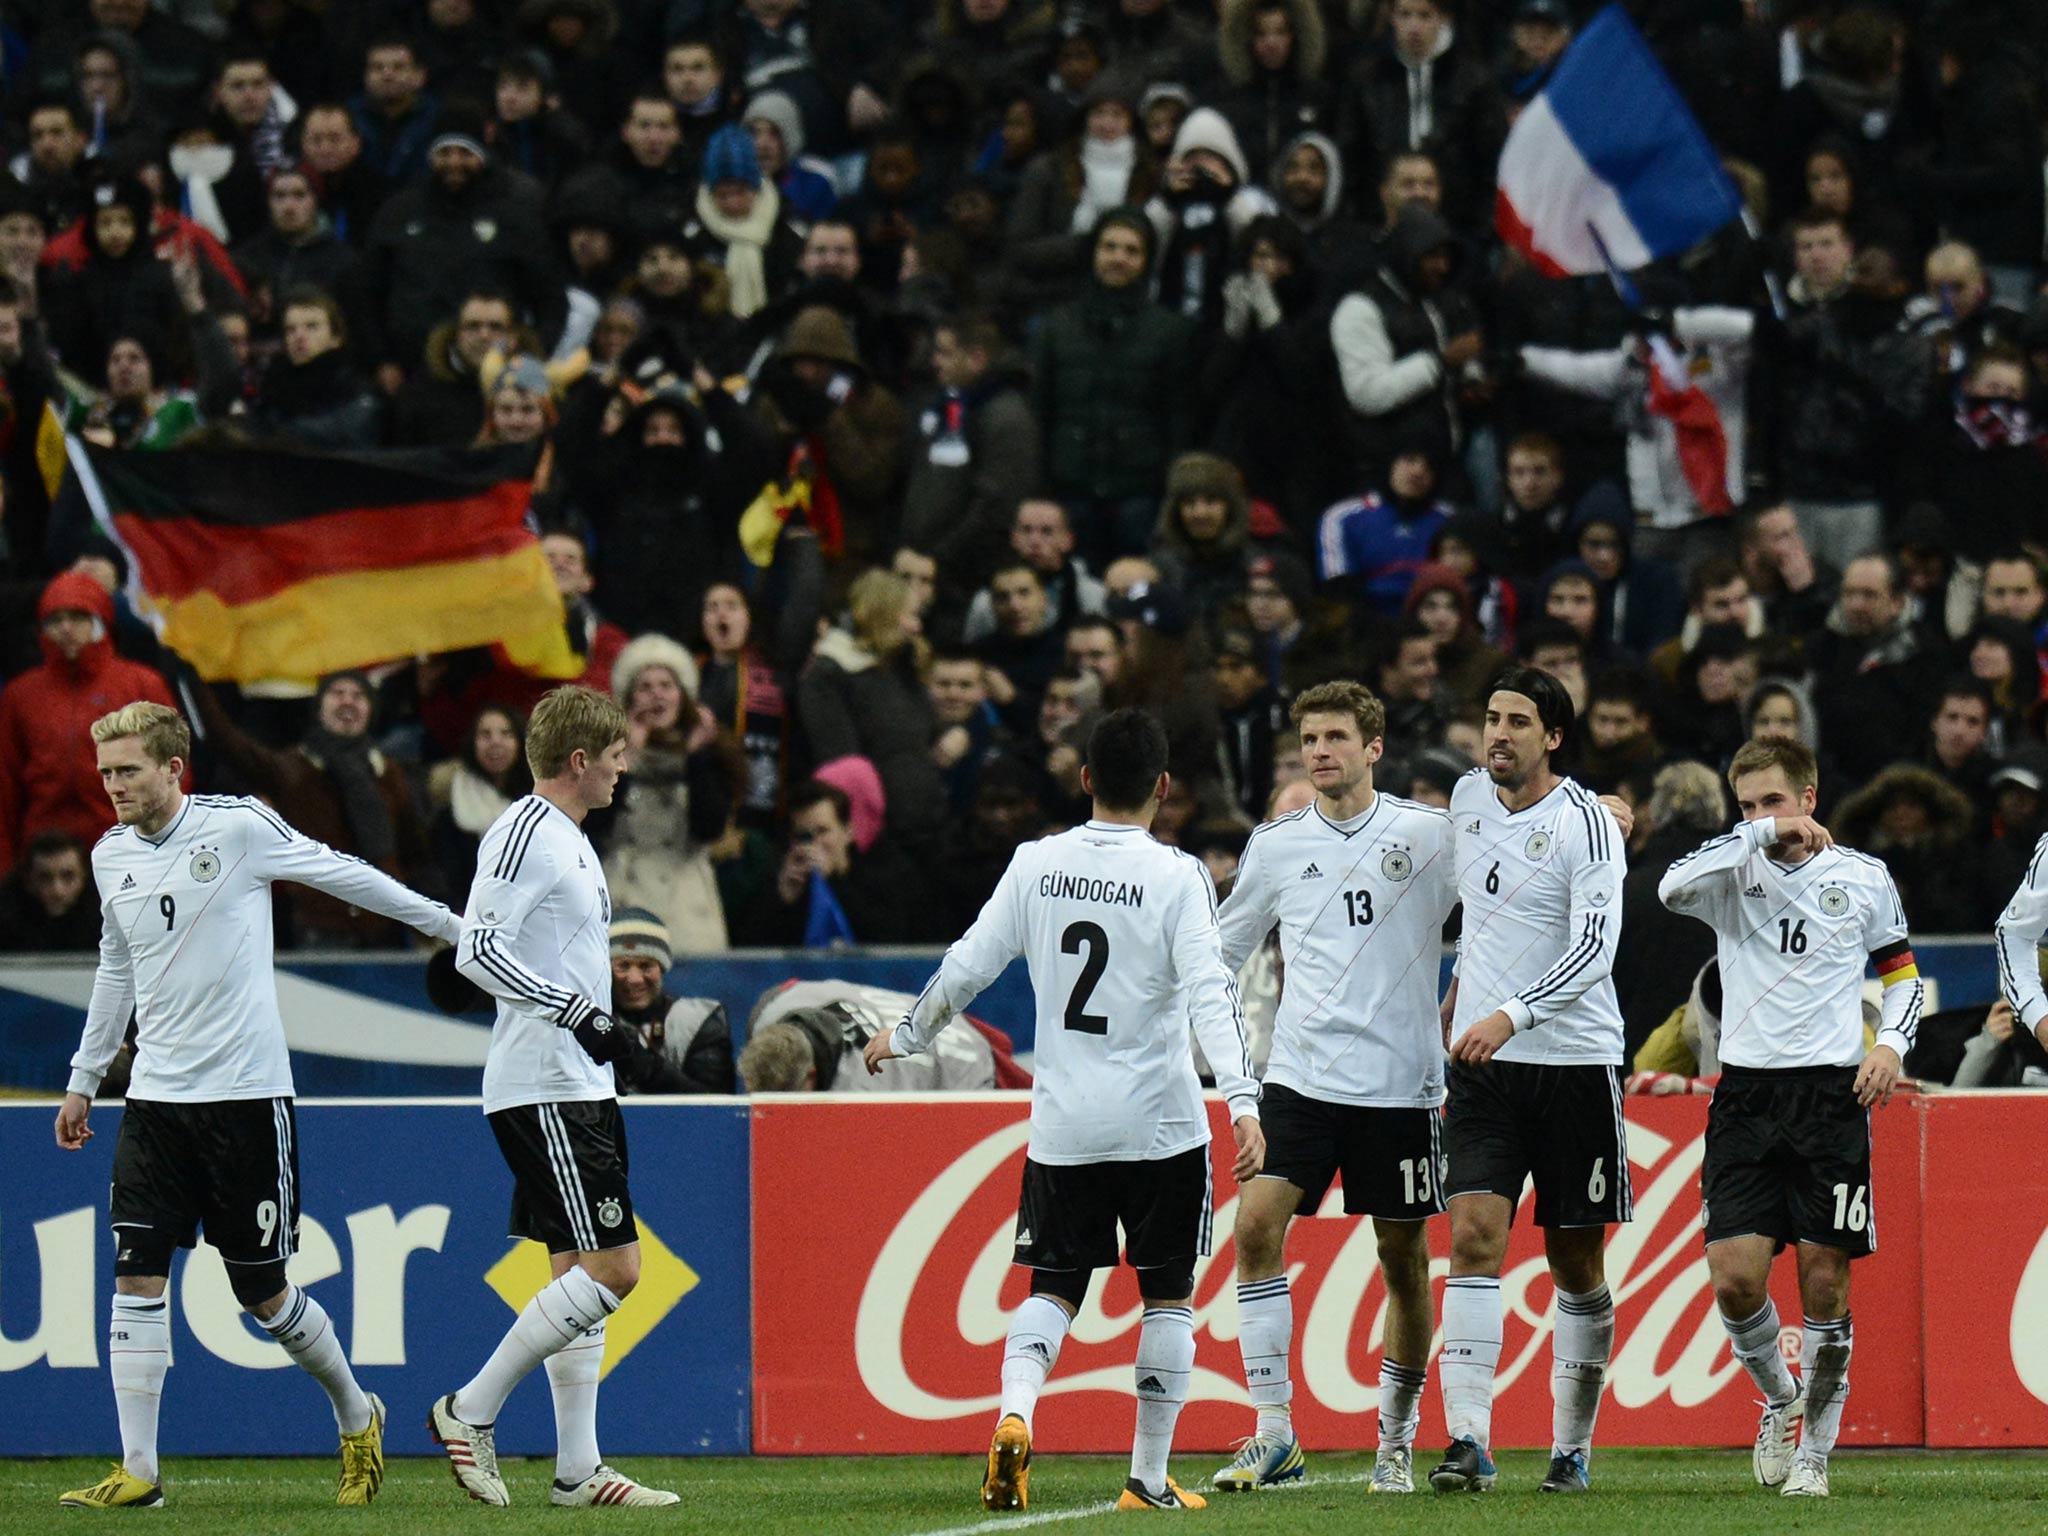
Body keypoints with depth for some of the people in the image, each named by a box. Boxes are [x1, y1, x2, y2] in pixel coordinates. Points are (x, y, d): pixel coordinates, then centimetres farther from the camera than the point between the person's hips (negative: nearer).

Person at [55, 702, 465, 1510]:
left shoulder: (238, 827, -9)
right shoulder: (110, 855, 8)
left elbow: (342, 874, 3)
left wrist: (452, 924, 11)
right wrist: (83, 1079, 26)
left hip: (245, 1094, -5)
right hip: (156, 1095, 5)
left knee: (262, 1291, 1)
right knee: (137, 1274, -7)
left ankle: (356, 1413, 26)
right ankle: (137, 1470, -3)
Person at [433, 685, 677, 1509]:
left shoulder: (567, 838, 18)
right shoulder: (523, 833, -13)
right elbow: (476, 951, -21)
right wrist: (577, 1011, -22)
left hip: (580, 1086, 10)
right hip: (543, 1090, -10)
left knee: (581, 1271, 8)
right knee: (610, 1268, -13)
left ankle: (578, 1469, 9)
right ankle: (470, 1411, -6)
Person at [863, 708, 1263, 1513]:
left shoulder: (1037, 864, 2)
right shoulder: (1176, 877, -8)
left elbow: (968, 964, 7)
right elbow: (1210, 992, -17)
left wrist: (905, 1038, 23)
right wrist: (1242, 1099, -21)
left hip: (1062, 1124, 3)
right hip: (1160, 1126, -3)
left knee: (1053, 1287, 11)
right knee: (1167, 1294, 9)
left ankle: (1013, 1415, -16)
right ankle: (1149, 1479, 9)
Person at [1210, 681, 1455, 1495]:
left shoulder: (1428, 834, -1)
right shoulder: (1276, 845, 7)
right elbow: (1223, 949, 18)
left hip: (1400, 1083, -1)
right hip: (1300, 1076, 1)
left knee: (1403, 1259, 5)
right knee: (1257, 1224, -15)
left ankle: (1396, 1439, 19)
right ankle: (1273, 1433, -13)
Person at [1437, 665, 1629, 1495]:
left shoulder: (1583, 822, -11)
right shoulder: (1470, 796, 8)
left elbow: (1594, 946, -22)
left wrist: (1511, 1015, -33)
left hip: (1574, 1061, -4)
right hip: (1483, 1062, 4)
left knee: (1576, 1263, 5)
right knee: (1474, 1235, -12)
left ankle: (1571, 1447, 18)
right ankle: (1468, 1440, -18)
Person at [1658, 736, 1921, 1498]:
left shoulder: (1863, 878, 7)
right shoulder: (1734, 873, 5)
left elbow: (1903, 974, 17)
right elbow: (1672, 886, -17)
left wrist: (1891, 1044, -1)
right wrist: (1761, 836, -16)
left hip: (1832, 1093, 0)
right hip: (1746, 1093, 0)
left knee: (1824, 1283, -2)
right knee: (1735, 1276, -10)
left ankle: (1815, 1449, 11)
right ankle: (1779, 1400, 18)